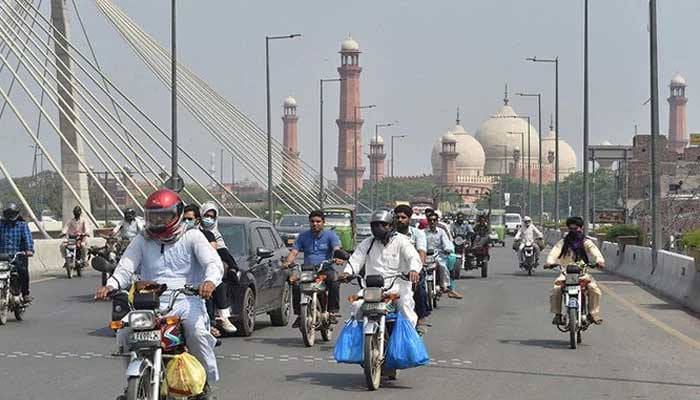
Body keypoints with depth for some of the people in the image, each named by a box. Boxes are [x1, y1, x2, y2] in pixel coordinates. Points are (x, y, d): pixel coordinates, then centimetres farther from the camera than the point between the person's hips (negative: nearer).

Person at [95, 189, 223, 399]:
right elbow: (125, 267, 5)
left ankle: (205, 381, -11)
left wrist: (210, 281, -32)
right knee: (125, 332, -21)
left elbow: (213, 262, -8)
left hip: (186, 301, -3)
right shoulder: (142, 241, 16)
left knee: (197, 331, -33)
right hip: (151, 303, 3)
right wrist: (110, 285, -19)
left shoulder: (192, 237, 7)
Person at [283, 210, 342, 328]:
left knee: (334, 280, -35)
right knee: (295, 283, -29)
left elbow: (337, 249, -9)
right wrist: (288, 262, -16)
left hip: (326, 269, -2)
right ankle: (299, 314, -19)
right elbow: (294, 252, 6)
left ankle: (332, 311, -26)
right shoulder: (303, 236, 15)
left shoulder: (330, 235, 7)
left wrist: (338, 258, -34)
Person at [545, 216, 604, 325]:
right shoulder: (563, 242, 9)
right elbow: (554, 252, -8)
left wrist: (599, 260, -35)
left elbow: (594, 251, -12)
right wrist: (549, 262, -30)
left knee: (594, 289, -23)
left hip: (582, 273, 0)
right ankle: (557, 314, -8)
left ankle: (593, 314, -9)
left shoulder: (586, 242, 6)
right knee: (555, 290, -23)